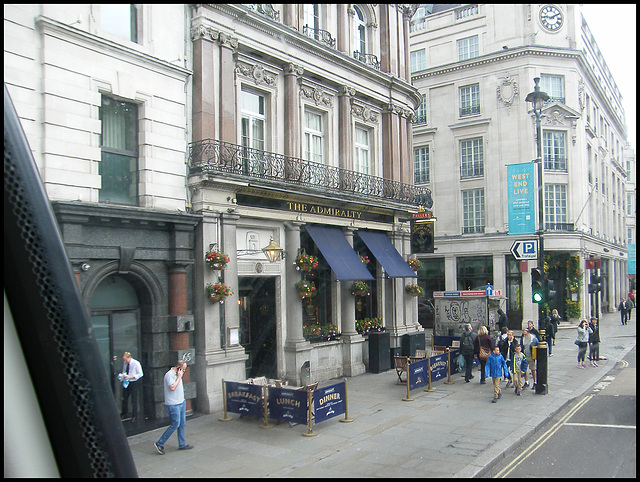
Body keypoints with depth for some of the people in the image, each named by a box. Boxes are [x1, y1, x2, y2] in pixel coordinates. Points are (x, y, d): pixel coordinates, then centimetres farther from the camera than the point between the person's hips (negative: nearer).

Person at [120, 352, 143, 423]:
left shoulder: (136, 363, -14)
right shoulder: (124, 363, 2)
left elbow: (140, 374, -12)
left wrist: (130, 376, -20)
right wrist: (122, 375, -6)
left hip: (134, 383, -6)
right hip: (126, 382, 6)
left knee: (134, 400, 0)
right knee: (124, 398, 12)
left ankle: (134, 416, 12)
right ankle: (125, 414, 28)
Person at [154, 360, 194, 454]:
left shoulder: (177, 374, 12)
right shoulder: (169, 375, -17)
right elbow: (172, 387, -26)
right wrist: (179, 377, -20)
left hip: (181, 402, 9)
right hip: (173, 404, -9)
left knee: (182, 424, 11)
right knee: (175, 424, -8)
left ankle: (182, 444, 20)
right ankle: (159, 443, 3)